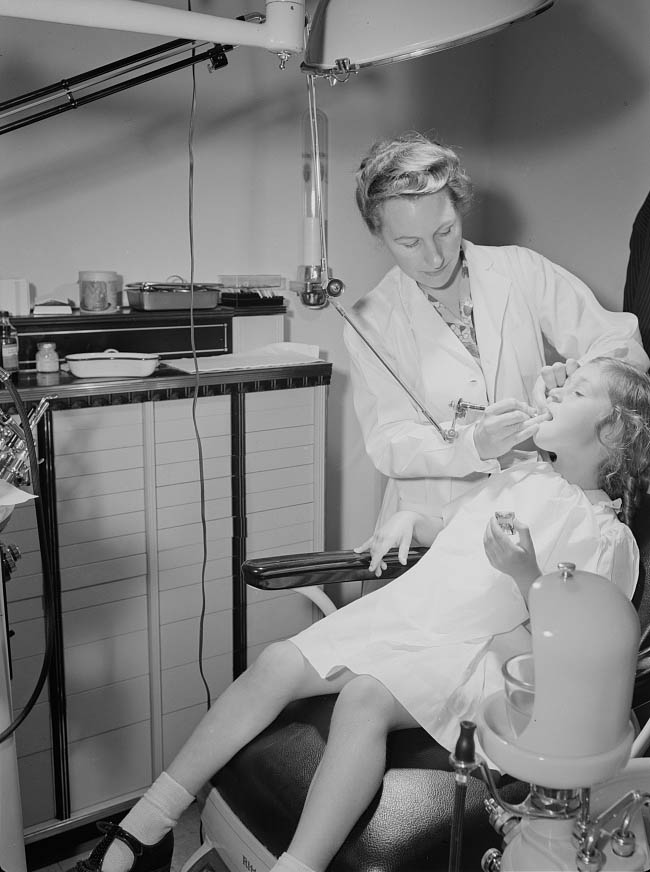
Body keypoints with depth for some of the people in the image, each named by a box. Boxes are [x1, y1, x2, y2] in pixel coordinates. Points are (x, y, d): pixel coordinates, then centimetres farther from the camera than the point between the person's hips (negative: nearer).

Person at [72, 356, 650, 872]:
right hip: (399, 609, 6)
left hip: (474, 651, -6)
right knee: (276, 664, -13)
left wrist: (527, 577, -21)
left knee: (365, 696, -36)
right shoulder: (522, 476, 19)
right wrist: (409, 523, 10)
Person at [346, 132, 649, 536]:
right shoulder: (370, 321, 0)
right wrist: (473, 445, -25)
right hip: (433, 528, -1)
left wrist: (572, 378, -17)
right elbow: (388, 443, -7)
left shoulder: (522, 271, 4)